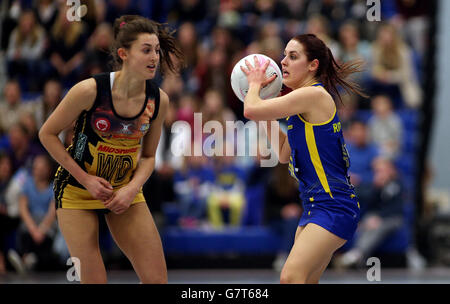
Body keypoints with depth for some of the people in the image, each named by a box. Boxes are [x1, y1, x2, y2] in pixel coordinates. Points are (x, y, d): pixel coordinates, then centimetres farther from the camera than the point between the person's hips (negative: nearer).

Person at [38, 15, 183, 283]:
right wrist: (86, 179, -15)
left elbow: (148, 155, 5)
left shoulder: (159, 100, -9)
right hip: (78, 191, -4)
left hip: (126, 191, 4)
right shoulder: (90, 90, -22)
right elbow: (48, 134, -10)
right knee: (94, 280, -8)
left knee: (157, 279, -2)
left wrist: (132, 189, -14)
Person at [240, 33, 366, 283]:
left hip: (333, 206, -11)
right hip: (316, 206, 11)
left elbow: (251, 110, -17)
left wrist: (255, 83, 3)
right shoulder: (307, 103, 17)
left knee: (291, 277, -23)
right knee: (305, 281, 13)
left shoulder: (314, 95, -13)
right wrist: (268, 117, 20)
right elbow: (284, 154, 25)